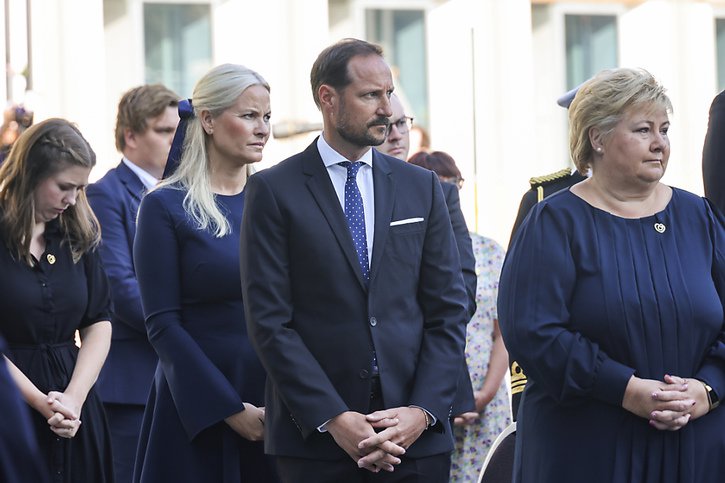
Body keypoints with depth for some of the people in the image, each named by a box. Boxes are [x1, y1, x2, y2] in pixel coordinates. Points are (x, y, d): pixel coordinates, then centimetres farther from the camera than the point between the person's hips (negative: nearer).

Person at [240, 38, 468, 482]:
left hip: (417, 433, 3)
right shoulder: (274, 191, 0)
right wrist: (333, 419, -13)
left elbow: (448, 311, 7)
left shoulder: (421, 187, 10)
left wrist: (423, 411, -6)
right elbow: (269, 320, -6)